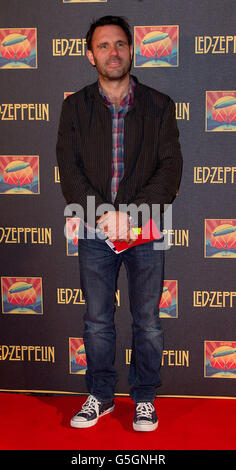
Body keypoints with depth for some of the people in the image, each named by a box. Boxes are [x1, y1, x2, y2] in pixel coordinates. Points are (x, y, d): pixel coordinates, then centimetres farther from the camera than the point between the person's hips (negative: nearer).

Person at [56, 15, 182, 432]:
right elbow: (68, 169, -2)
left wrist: (131, 214, -17)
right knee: (97, 321, 10)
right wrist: (105, 215, -15)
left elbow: (171, 167, -4)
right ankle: (100, 396, 27)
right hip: (95, 230, 1)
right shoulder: (75, 107, 5)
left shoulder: (159, 105, 3)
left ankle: (144, 398, 25)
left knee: (147, 322, 8)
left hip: (145, 230, 0)